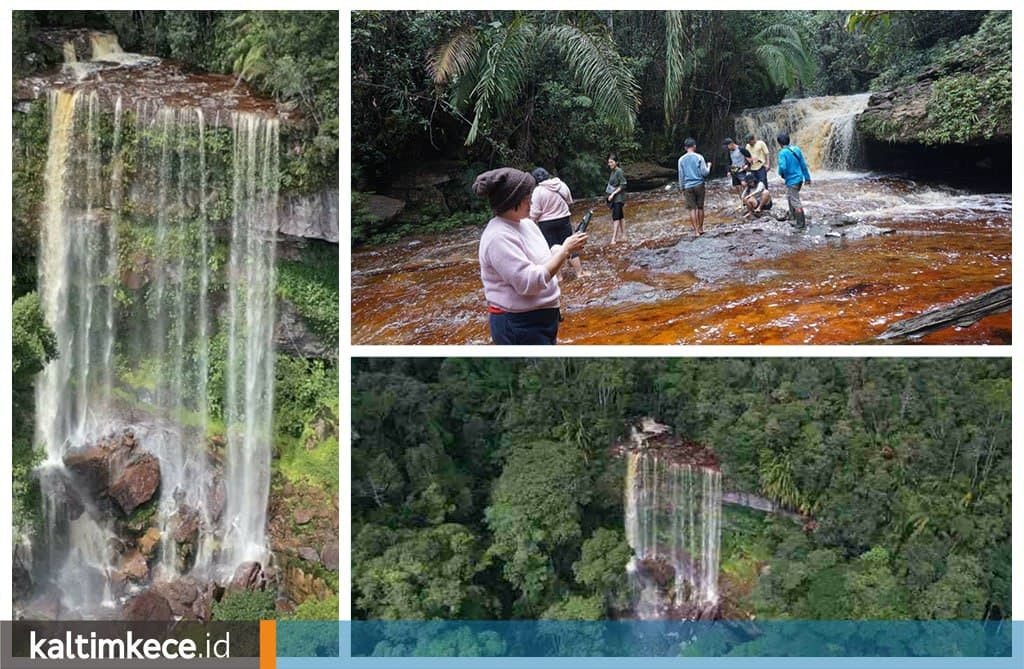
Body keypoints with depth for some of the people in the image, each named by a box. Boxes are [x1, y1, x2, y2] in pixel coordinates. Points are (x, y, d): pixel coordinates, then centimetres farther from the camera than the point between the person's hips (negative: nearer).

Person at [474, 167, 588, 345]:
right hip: (519, 327, -10)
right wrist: (565, 250, -22)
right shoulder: (499, 237, -23)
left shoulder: (526, 224, 6)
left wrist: (566, 249, -4)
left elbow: (543, 261, 16)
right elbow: (530, 282, -28)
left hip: (542, 318, 10)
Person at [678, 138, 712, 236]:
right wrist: (708, 166, 14)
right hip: (699, 185, -1)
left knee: (692, 208, 2)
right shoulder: (699, 157, -5)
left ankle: (696, 230, -1)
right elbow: (704, 173, -6)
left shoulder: (681, 159, 0)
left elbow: (681, 176, 3)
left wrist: (682, 189, 11)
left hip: (688, 187, 1)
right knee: (700, 207, 12)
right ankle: (700, 228, 22)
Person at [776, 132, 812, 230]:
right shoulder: (796, 149, 5)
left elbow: (783, 167, -25)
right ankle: (793, 219, 33)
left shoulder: (783, 152, -16)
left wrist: (781, 174, -2)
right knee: (790, 197, 25)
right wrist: (807, 177, 16)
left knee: (795, 202, -1)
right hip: (799, 178, 8)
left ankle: (801, 224, 3)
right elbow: (803, 164, 9)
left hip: (792, 180, -8)